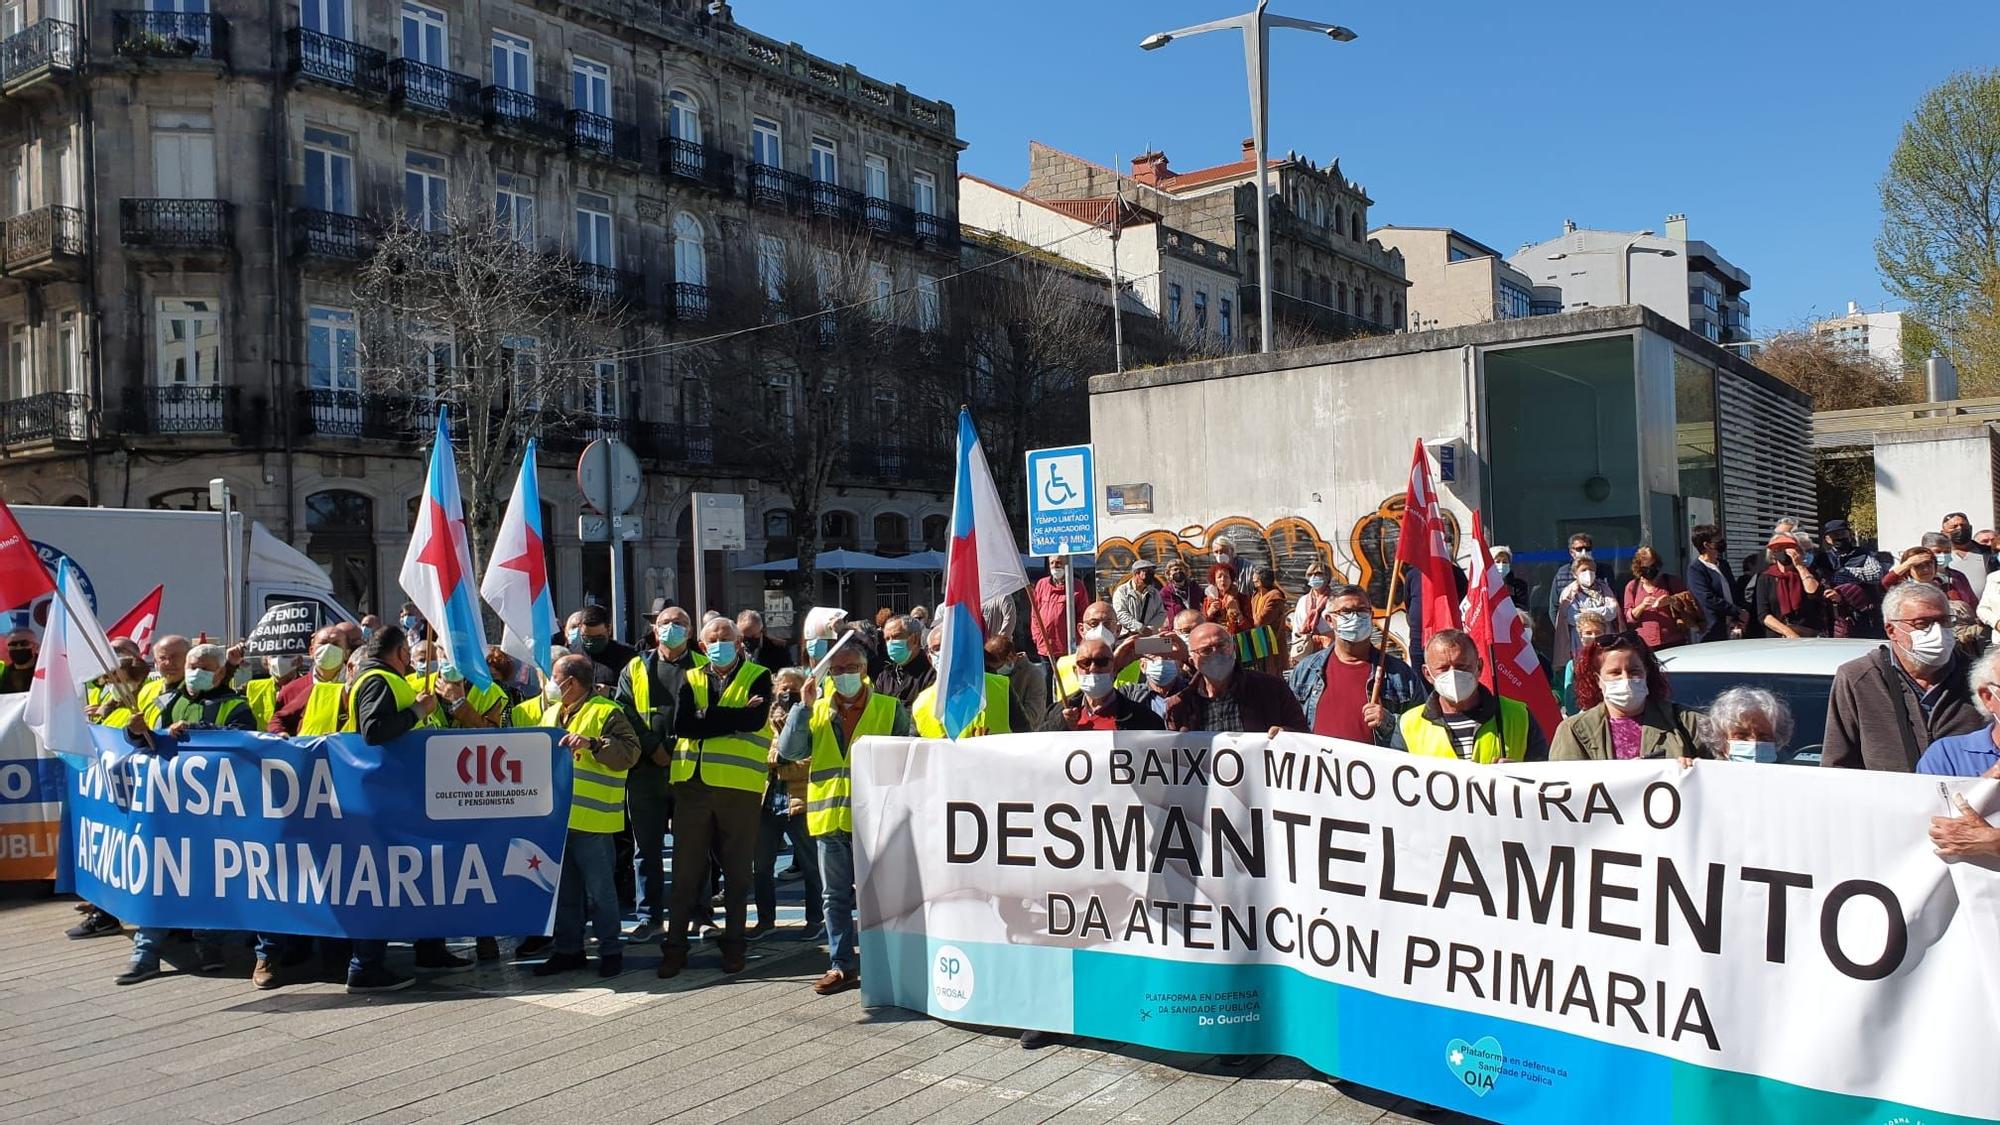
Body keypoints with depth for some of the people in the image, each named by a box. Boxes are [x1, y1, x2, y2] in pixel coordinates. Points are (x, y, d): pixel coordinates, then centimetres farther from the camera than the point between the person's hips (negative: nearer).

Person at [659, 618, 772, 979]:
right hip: (692, 785, 2)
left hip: (740, 787, -2)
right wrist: (733, 718, -11)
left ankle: (733, 943, 18)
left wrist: (706, 717, -10)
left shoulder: (758, 677, 5)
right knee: (686, 870, 6)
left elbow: (755, 720, -14)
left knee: (737, 871, 7)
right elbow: (681, 724, -6)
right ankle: (675, 946, 13)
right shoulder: (691, 680, 12)